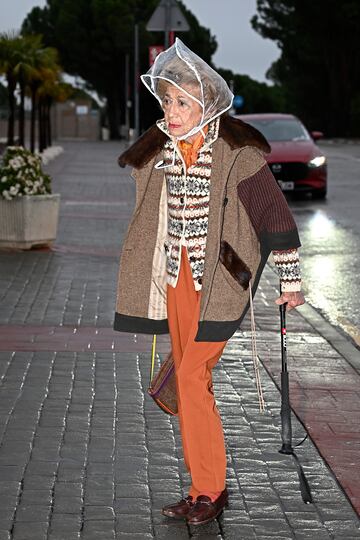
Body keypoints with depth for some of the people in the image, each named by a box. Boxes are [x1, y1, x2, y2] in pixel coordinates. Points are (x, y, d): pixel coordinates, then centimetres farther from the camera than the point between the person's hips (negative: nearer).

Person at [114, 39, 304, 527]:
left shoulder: (238, 153, -12)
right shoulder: (157, 151, 5)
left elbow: (276, 214, -6)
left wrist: (290, 281, -2)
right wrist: (152, 275, 24)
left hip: (221, 277, -6)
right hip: (176, 275, 6)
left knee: (192, 377, -13)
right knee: (191, 382, 8)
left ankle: (210, 490, -2)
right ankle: (205, 487, 18)